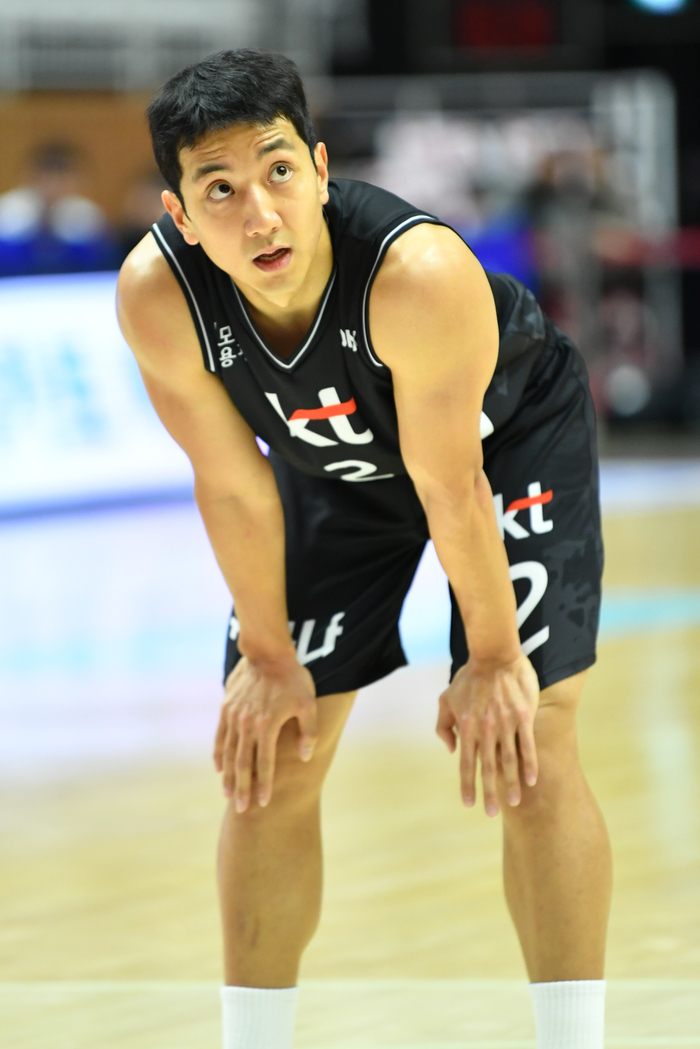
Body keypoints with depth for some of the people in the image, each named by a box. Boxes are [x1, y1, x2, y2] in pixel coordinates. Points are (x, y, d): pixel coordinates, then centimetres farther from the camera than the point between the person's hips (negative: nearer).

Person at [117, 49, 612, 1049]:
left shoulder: (419, 272, -42)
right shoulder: (158, 294, -32)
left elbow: (449, 489, -29)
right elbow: (233, 484, -16)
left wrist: (490, 659, -17)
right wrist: (268, 660, -7)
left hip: (509, 431, -4)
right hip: (335, 457, 4)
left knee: (526, 750, -13)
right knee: (266, 761, 2)